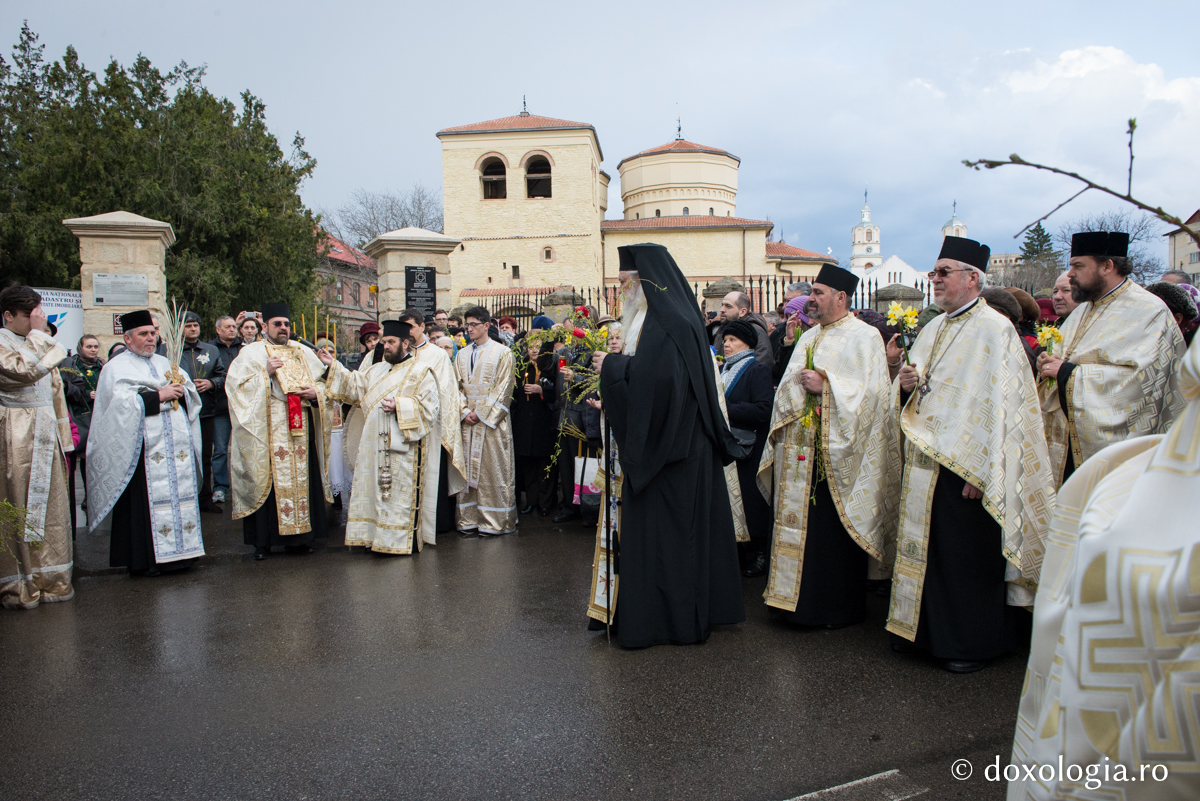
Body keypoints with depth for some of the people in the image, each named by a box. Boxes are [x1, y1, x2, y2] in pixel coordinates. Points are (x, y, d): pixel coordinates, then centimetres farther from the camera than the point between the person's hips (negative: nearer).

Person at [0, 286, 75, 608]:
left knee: (51, 507, 8)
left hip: (46, 436, 7)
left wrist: (63, 437, 17)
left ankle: (50, 579, 16)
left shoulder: (39, 344, 16)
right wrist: (38, 334, -16)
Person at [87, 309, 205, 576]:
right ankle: (146, 558, 1)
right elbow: (123, 401, -13)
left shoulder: (165, 363, 21)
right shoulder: (117, 367, 3)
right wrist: (159, 395, -13)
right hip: (143, 448, -5)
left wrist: (180, 391, -5)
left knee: (180, 495, 3)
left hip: (177, 445, 5)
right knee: (146, 501, -5)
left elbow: (193, 395, 16)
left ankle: (179, 550, 9)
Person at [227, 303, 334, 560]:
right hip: (267, 431, -3)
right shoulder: (251, 353, 7)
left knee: (302, 479, 1)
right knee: (268, 482, -6)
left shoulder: (304, 353, 18)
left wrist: (317, 392, -2)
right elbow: (237, 385, -3)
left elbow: (326, 382, 19)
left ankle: (299, 537, 8)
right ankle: (263, 541, 1)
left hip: (301, 429, 4)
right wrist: (266, 373, -14)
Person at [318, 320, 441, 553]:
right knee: (376, 489, 7)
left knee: (400, 494, -4)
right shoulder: (376, 370, 19)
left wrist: (399, 406, -19)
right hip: (375, 445, 6)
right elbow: (354, 385, 14)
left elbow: (430, 406, -9)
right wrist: (333, 366, 6)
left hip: (403, 447, -6)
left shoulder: (421, 372, -2)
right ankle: (375, 535, 15)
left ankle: (400, 540, 3)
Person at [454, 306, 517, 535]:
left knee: (493, 468, -3)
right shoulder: (462, 355, 14)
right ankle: (470, 519, 10)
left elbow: (504, 387, -7)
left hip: (492, 421, -4)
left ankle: (493, 520, 4)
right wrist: (465, 412, -5)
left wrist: (481, 412, -12)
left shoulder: (502, 353, 0)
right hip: (468, 421, 4)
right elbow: (457, 387, 12)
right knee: (469, 467, 4)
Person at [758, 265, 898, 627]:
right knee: (800, 524, 9)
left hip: (835, 453, -7)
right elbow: (787, 389, 21)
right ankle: (801, 599, 19)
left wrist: (825, 385, -19)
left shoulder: (863, 337, -4)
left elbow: (871, 392, -15)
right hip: (800, 453, 7)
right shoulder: (809, 338, 18)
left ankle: (840, 607, 12)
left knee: (835, 530, -1)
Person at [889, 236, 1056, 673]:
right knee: (924, 548, 14)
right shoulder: (933, 329, 14)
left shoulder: (995, 330, -11)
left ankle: (972, 642, 17)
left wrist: (980, 471, -21)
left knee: (967, 556, 2)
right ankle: (923, 628, 28)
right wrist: (906, 385, -3)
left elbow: (1001, 404, -17)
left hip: (965, 466, -7)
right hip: (924, 464, 8)